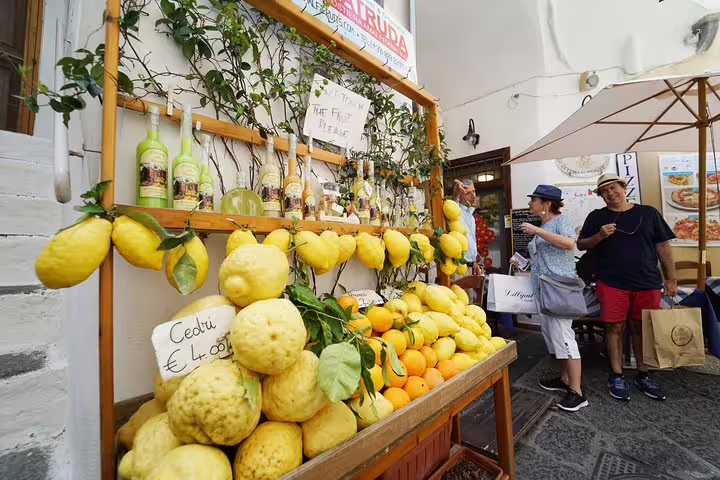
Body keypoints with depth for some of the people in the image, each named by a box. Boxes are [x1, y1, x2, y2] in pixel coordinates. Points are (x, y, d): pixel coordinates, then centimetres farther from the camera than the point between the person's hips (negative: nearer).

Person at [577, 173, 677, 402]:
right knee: (614, 328, 3)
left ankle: (643, 375, 26)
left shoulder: (648, 213, 8)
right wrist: (599, 236, -14)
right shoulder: (596, 217, 5)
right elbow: (581, 245, 5)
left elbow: (663, 246, 7)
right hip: (612, 283, -1)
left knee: (642, 329, 11)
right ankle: (617, 376, 15)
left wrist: (671, 278, 3)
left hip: (647, 283, 2)